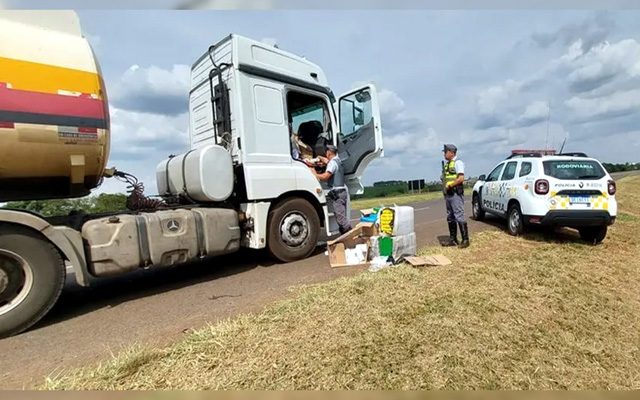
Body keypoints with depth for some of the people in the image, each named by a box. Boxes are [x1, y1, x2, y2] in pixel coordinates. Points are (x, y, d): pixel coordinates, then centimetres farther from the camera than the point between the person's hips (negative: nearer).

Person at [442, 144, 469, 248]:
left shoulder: (458, 163, -8)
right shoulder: (446, 164, 16)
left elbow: (461, 178, -18)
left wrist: (450, 185, -15)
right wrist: (444, 187, 2)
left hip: (456, 194, -9)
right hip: (448, 194, 9)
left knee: (459, 217, -6)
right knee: (450, 218, 12)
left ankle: (465, 240, 2)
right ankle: (452, 239, 20)